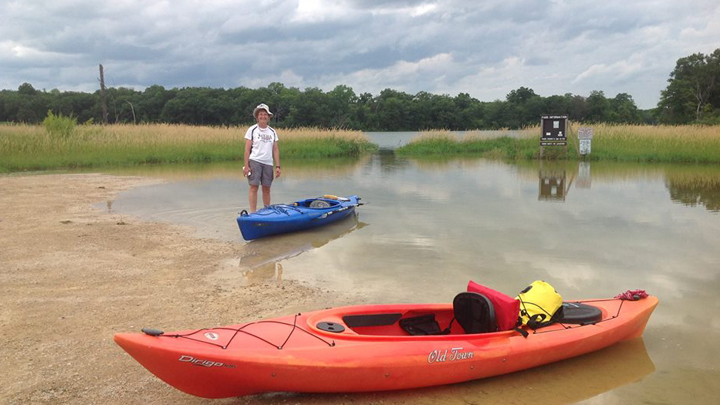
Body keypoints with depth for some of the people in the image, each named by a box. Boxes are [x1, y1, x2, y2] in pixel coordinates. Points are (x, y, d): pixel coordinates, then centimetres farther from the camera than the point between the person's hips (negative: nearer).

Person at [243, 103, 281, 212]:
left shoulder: (272, 132, 12)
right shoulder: (252, 130, 2)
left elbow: (275, 150, 11)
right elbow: (247, 149, -1)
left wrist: (277, 166, 4)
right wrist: (246, 166, -9)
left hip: (268, 163, 3)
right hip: (254, 161, -3)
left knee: (266, 189, 5)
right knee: (254, 187, -8)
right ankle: (253, 212, -5)